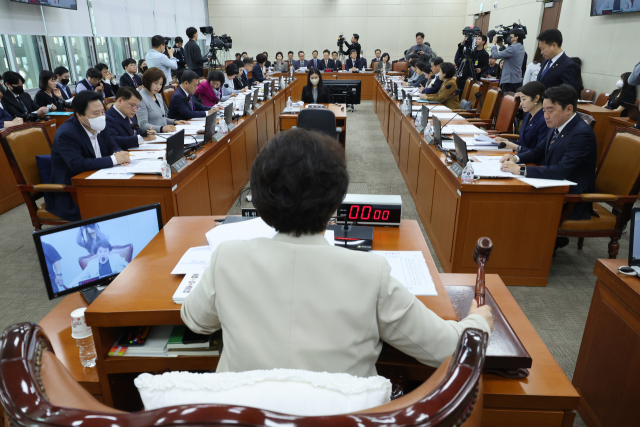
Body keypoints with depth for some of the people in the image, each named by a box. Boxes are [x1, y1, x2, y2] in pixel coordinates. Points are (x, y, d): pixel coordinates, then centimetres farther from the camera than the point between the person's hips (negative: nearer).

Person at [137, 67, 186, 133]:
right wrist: (162, 128, -31)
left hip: (164, 134, 8)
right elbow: (143, 124, -16)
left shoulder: (158, 96, 18)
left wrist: (174, 122, 9)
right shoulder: (141, 98, -9)